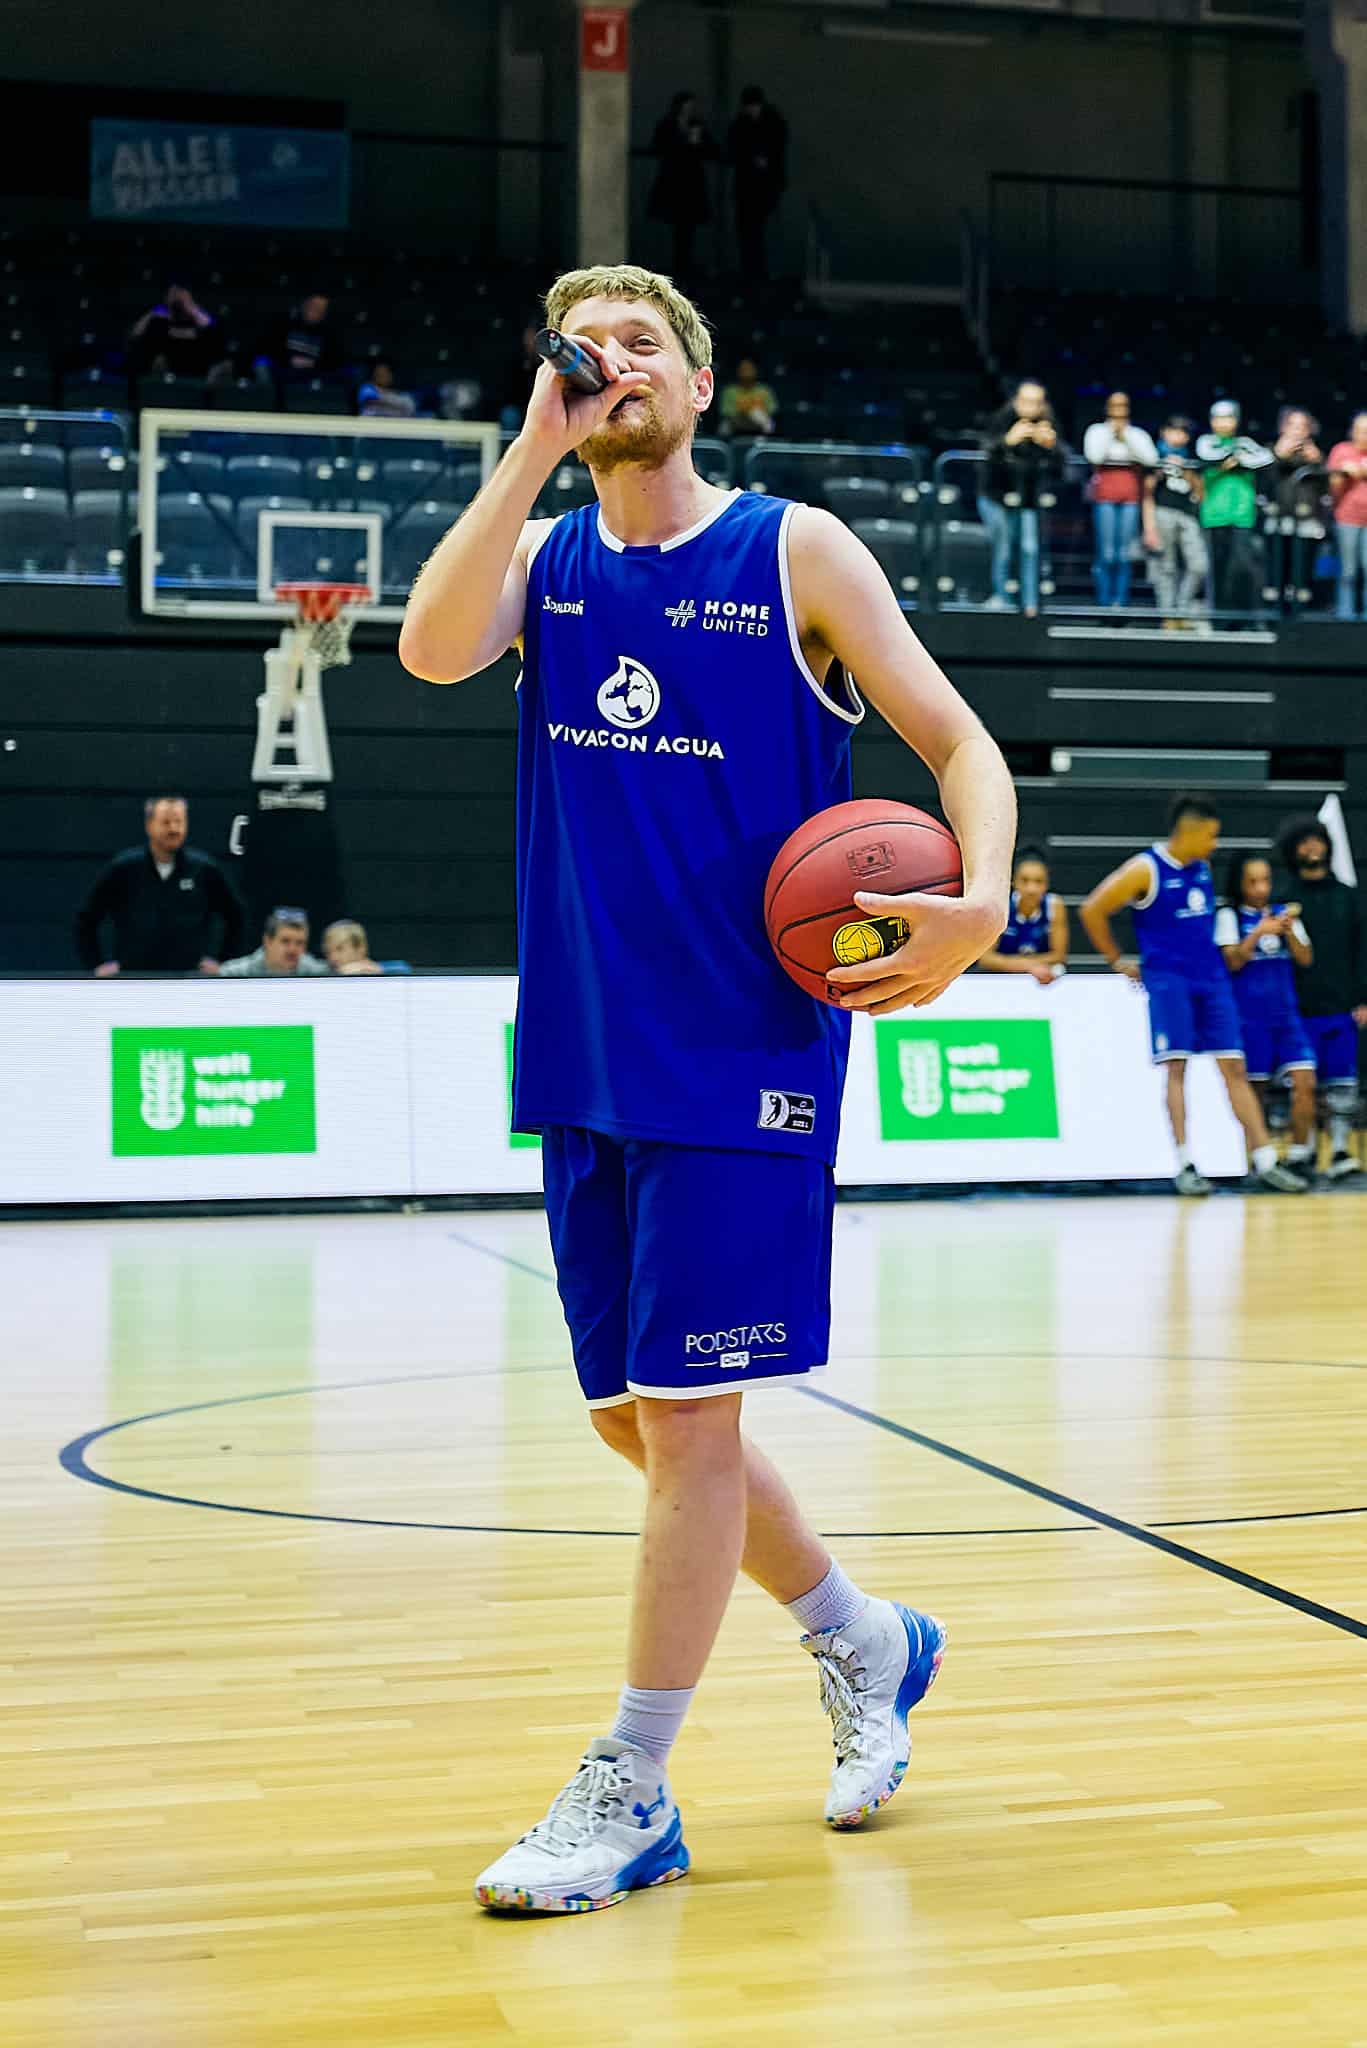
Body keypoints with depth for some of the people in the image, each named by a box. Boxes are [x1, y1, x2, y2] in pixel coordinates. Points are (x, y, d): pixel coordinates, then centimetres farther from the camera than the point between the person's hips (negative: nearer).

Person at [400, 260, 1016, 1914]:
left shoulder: (796, 552, -1)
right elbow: (433, 650, -12)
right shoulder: (545, 555, 10)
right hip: (586, 1060, 6)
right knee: (634, 1418, 11)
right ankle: (868, 1644, 33)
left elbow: (959, 741, -2)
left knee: (683, 1415, -5)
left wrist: (977, 905, -20)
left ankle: (631, 1795, 9)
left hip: (746, 1053, -5)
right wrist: (534, 448, -11)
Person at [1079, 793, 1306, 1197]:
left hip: (1211, 978, 6)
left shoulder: (1203, 867, 10)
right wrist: (1117, 961, 0)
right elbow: (1091, 911, -6)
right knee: (1176, 1067, -11)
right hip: (1167, 980, -6)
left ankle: (1266, 1161, 0)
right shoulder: (1145, 869, -9)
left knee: (1234, 1067, 1)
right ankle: (1184, 1164, -9)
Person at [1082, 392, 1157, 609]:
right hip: (1105, 495, -2)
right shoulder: (1097, 431, 11)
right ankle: (1104, 603, -4)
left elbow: (1151, 459, -2)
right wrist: (1110, 432, 0)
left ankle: (1121, 602, -1)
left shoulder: (1138, 434, 15)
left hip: (1130, 496, 2)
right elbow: (1094, 456, -8)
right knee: (1106, 554, -10)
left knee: (1124, 554, -3)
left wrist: (1127, 435, -1)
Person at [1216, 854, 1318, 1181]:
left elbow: (1305, 959, 5)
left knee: (1304, 1082, -11)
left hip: (1286, 1013, 3)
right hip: (1249, 1016, -2)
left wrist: (1289, 931, -11)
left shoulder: (1284, 912, 10)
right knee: (1255, 1089, 2)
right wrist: (1259, 932, -21)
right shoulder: (1230, 915, 1)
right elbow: (1233, 961, -9)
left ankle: (1299, 1155, -1)